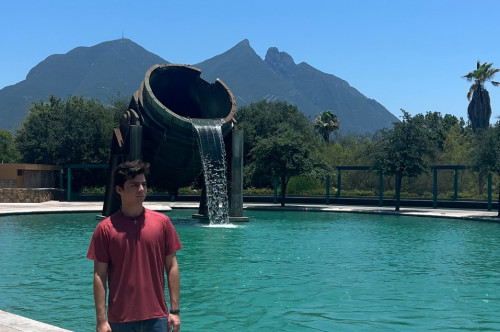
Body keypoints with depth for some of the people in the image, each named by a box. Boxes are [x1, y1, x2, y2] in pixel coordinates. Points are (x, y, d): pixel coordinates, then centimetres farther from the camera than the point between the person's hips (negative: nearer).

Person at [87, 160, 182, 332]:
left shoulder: (162, 222, 0)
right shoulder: (105, 228, -4)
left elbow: (172, 267, 2)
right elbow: (100, 276, -3)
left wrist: (175, 310, -1)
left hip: (156, 316, 1)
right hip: (121, 318, -1)